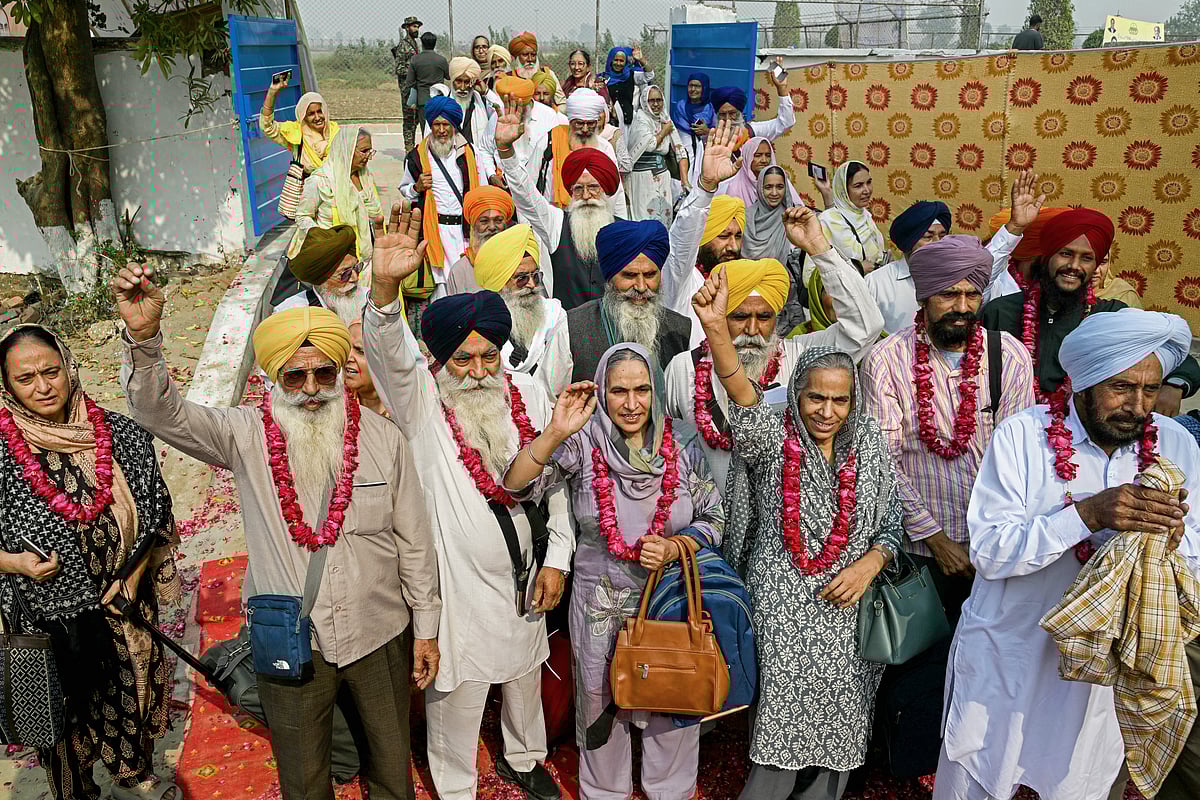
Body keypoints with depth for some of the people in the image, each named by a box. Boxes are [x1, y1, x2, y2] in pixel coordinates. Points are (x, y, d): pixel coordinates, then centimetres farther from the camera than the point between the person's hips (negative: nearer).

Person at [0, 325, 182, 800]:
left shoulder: (120, 436, -7)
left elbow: (155, 514, 2)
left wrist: (134, 574, -6)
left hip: (124, 603, 3)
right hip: (46, 615, -2)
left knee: (133, 692, 20)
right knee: (65, 712, 15)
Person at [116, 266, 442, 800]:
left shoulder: (382, 437, -9)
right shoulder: (247, 436, -9)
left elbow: (414, 540, -3)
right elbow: (159, 412, -21)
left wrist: (426, 626, 1)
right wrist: (142, 337, -39)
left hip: (380, 636, 1)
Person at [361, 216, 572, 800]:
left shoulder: (527, 395, -3)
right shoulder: (420, 400, -14)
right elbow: (389, 351, -36)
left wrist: (556, 558, 0)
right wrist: (385, 285, -54)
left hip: (523, 574, 5)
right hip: (456, 578, -4)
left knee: (524, 675, 25)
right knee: (457, 692, 12)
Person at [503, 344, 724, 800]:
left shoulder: (683, 442, -8)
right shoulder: (582, 442, -11)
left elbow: (713, 519, -1)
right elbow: (516, 485, -20)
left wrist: (672, 549, -19)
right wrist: (556, 432, -33)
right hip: (600, 603, 0)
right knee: (602, 703, 18)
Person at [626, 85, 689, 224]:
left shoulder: (666, 121, 12)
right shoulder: (640, 118, -3)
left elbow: (680, 151, 7)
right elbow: (650, 145, -15)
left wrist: (685, 181, -3)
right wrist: (664, 131, 1)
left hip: (663, 176, 6)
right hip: (643, 178, -5)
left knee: (665, 216, 3)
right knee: (647, 217, -8)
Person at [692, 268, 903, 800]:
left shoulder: (870, 450, 4)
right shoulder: (773, 441, -6)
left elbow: (892, 529, 10)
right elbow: (743, 399, -27)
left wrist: (867, 565, -10)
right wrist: (716, 328, -44)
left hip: (846, 611, 3)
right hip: (781, 613, -3)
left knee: (836, 733, 11)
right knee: (781, 730, -1)